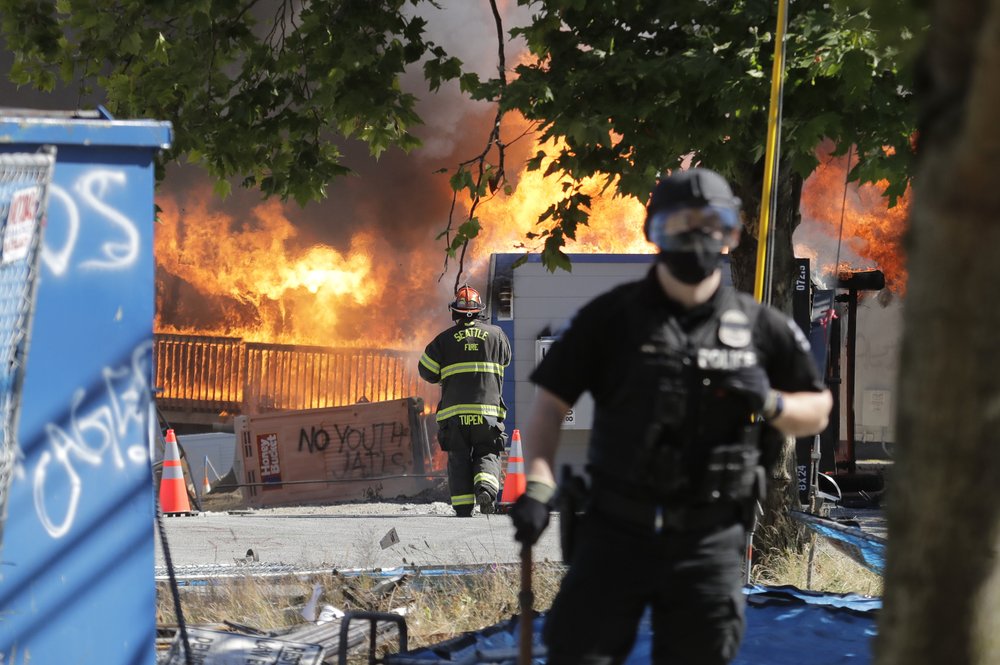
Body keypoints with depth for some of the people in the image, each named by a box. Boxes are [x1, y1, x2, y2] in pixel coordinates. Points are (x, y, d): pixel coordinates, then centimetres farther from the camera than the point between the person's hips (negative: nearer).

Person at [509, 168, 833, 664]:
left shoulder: (759, 327, 6)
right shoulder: (612, 317, 0)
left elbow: (817, 413, 15)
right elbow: (551, 404, 0)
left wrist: (771, 404, -8)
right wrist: (537, 484, -15)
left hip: (708, 543, 1)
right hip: (616, 530, -1)